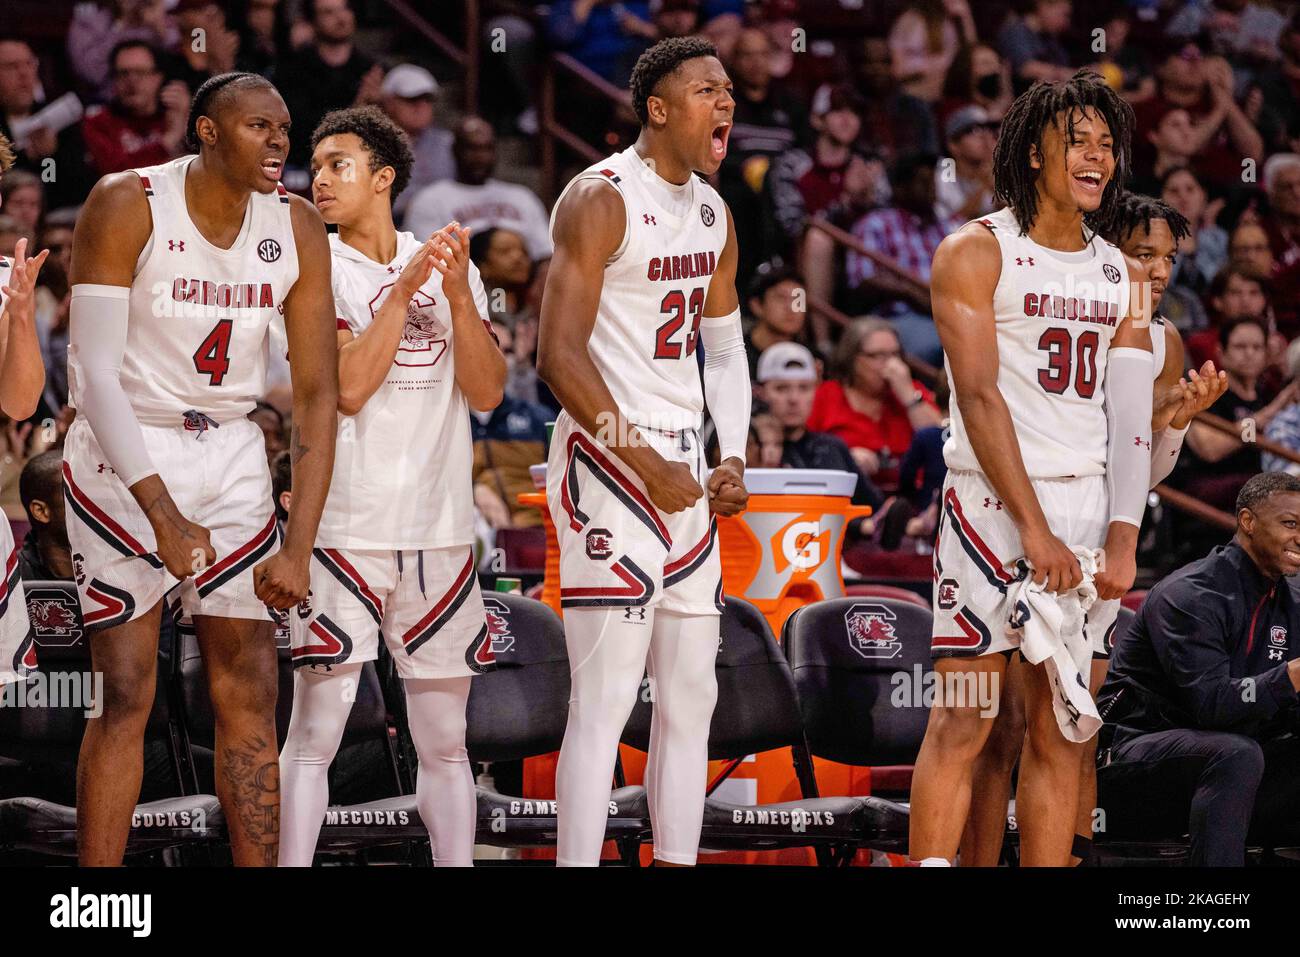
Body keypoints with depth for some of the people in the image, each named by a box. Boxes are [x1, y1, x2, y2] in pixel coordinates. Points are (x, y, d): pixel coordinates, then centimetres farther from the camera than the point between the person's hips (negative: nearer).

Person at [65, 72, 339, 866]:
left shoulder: (297, 228, -3)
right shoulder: (127, 205, -16)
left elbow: (317, 393, -2)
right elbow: (94, 374, -19)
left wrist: (298, 547, -10)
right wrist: (163, 515, -26)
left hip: (231, 457, 4)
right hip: (124, 460, -4)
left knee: (251, 696, 1)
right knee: (126, 695, -6)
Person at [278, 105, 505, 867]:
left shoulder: (451, 266, 11)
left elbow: (487, 393, 2)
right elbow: (347, 388, -13)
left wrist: (458, 293, -9)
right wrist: (403, 291, -15)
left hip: (440, 531, 4)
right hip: (344, 529, -4)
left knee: (445, 740, 9)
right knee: (316, 731, -5)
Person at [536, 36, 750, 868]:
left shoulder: (713, 214, 14)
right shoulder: (601, 199, -11)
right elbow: (560, 355, -17)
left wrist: (733, 457, 6)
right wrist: (646, 465, -18)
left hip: (684, 470, 9)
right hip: (610, 462, -8)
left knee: (691, 697, 9)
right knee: (607, 697, -12)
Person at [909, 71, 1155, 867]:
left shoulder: (1120, 274, 14)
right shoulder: (977, 252, -3)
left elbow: (1131, 415, 8)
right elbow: (980, 397, -11)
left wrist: (1122, 536, -3)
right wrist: (1035, 530, -17)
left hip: (1087, 509, 5)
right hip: (995, 505, -5)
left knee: (1062, 732, 4)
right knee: (964, 721, -9)